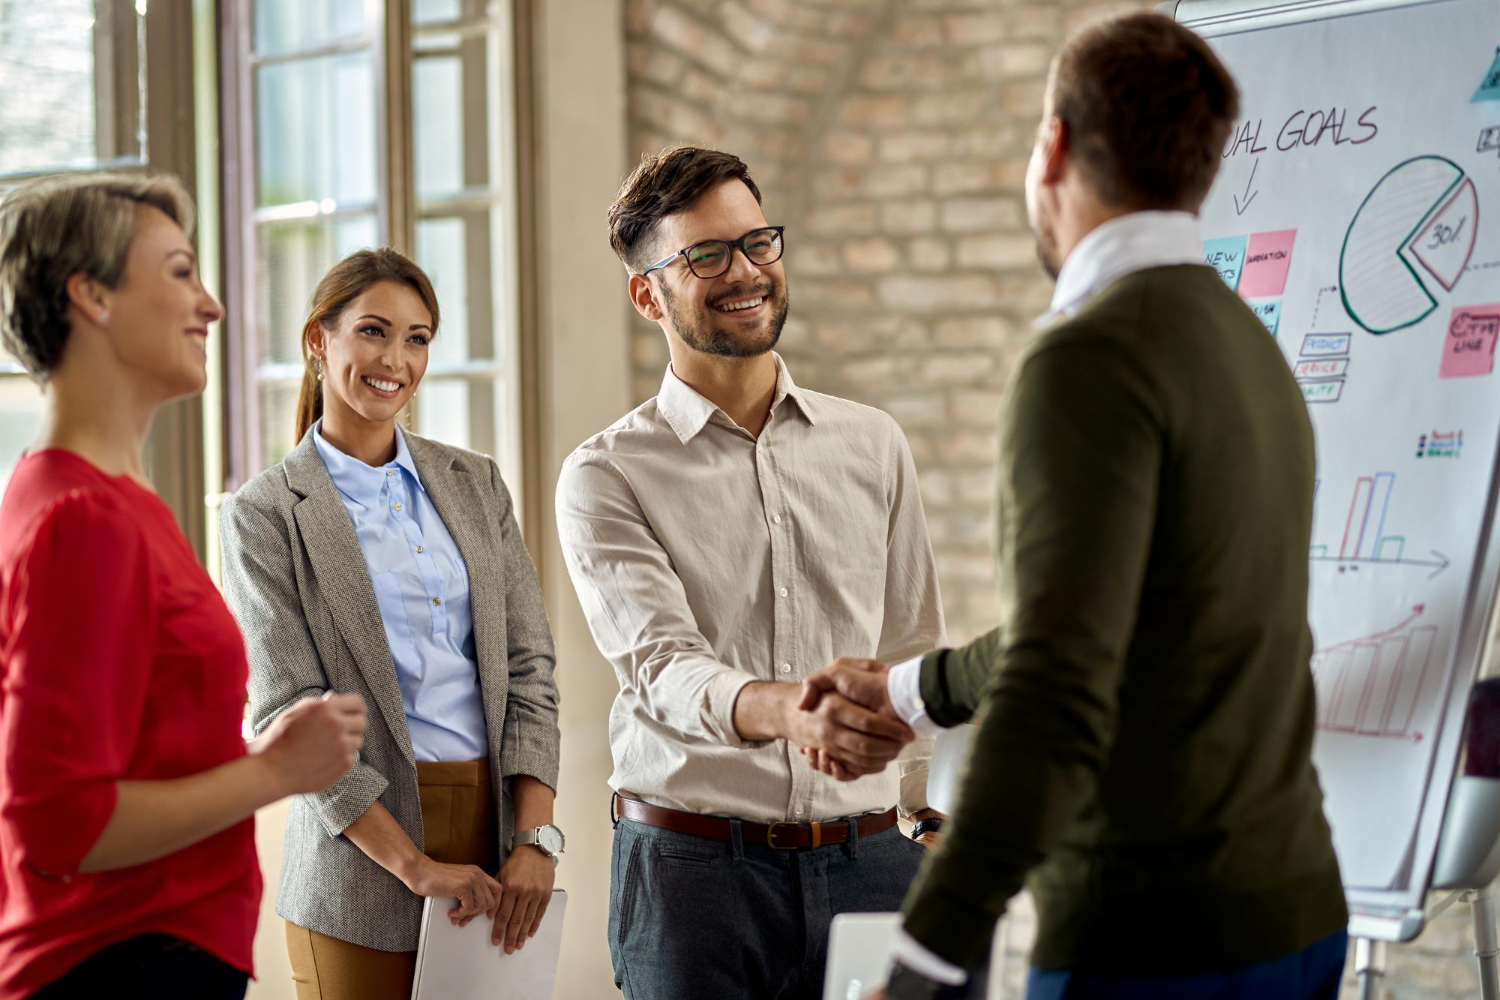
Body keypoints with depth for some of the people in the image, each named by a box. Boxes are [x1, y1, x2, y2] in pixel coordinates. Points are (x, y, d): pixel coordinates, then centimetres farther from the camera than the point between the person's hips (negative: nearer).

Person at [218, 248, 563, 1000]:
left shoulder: (475, 484, 11)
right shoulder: (265, 515, -2)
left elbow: (528, 666, 6)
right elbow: (288, 714, -9)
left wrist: (536, 838, -6)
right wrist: (414, 864, -15)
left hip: (498, 824, 4)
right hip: (363, 852, -3)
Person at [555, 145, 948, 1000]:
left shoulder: (875, 447, 11)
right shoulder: (607, 477, 0)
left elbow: (916, 657, 14)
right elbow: (663, 666, -14)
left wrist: (940, 825, 5)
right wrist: (789, 710, -34)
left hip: (868, 863, 3)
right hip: (693, 864, -3)